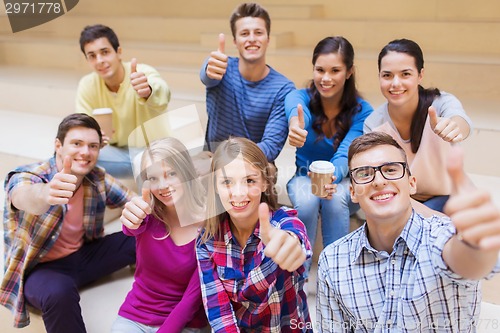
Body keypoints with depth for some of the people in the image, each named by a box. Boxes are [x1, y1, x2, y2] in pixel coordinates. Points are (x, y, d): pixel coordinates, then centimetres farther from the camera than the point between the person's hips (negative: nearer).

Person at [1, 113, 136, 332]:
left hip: (85, 255, 5)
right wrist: (45, 194, -73)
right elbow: (23, 197, -46)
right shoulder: (27, 176, -21)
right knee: (59, 293, -41)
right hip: (41, 268, -5)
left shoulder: (97, 178, -5)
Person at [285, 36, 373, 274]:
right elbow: (298, 112, -41)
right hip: (305, 177, 1)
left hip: (344, 182, 0)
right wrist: (295, 126, -67)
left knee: (335, 197, -35)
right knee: (306, 200, -34)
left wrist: (331, 175, -53)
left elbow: (345, 156, -28)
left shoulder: (362, 111, -16)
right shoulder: (299, 97, -15)